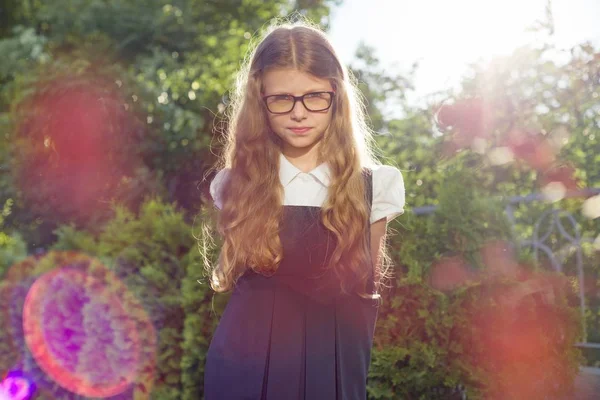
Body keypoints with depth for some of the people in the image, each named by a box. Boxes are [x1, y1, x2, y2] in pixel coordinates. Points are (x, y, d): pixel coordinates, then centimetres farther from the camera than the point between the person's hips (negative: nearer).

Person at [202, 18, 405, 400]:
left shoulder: (374, 186, -2)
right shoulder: (235, 185, 0)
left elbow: (366, 289, 4)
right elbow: (231, 278, 7)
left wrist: (350, 358, 4)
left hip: (332, 366, 0)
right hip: (246, 367, 0)